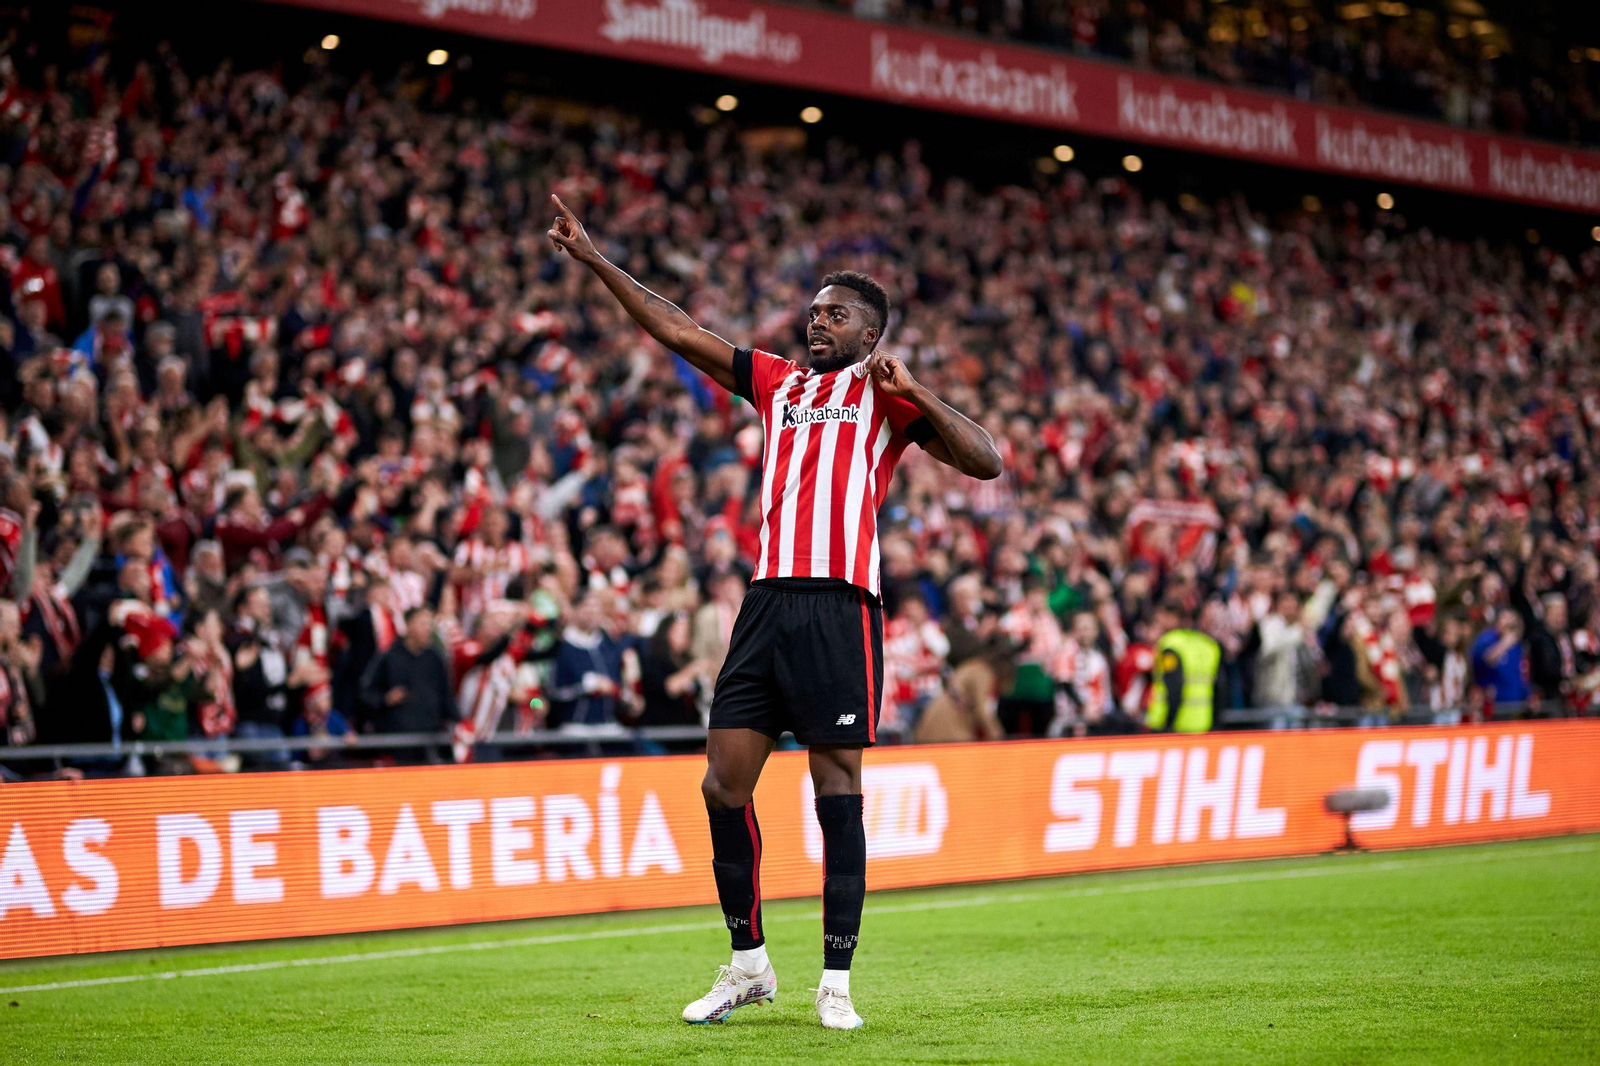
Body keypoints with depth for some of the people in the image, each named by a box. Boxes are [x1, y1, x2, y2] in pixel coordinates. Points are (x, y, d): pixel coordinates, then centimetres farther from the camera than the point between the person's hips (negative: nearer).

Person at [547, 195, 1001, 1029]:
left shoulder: (887, 396, 9)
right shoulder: (778, 382, 21)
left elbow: (984, 462, -1)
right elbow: (678, 331, 22)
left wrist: (913, 393, -10)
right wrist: (593, 259, 20)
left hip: (840, 608, -5)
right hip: (767, 602, 5)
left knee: (838, 792, -4)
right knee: (724, 782, 2)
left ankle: (836, 981, 2)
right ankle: (748, 965, 15)